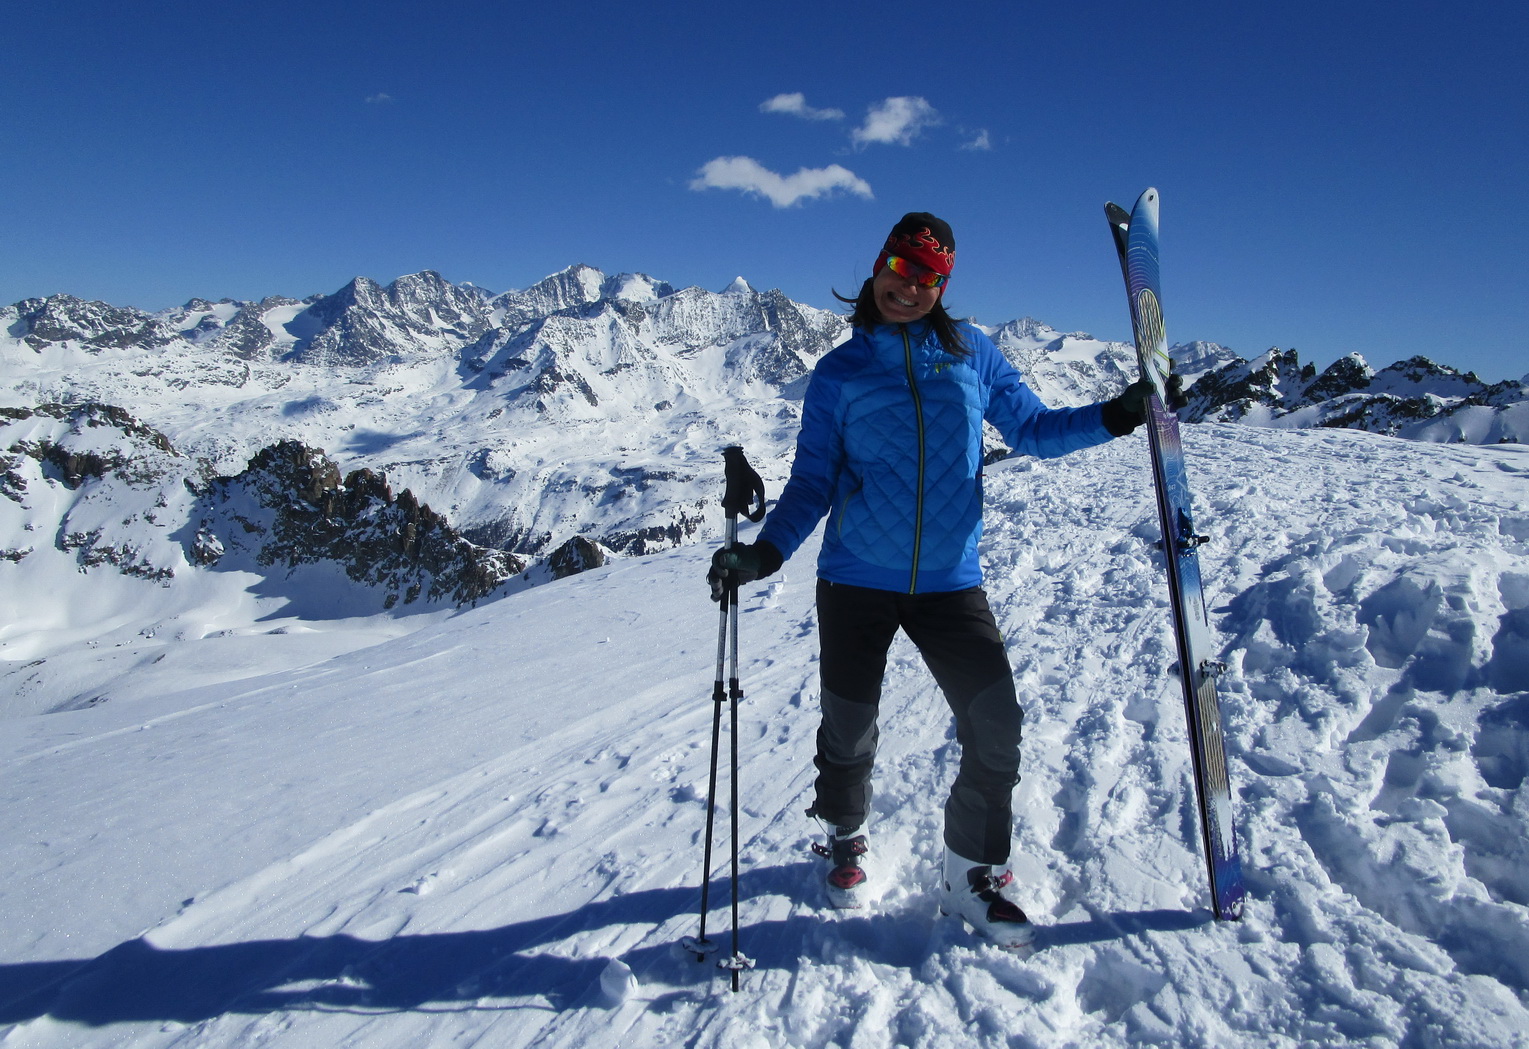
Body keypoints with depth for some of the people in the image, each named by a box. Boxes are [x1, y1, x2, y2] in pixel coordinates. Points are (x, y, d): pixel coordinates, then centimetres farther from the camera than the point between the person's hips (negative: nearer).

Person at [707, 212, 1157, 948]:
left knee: (996, 725, -5)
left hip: (949, 583, 1)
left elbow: (1032, 429, 12)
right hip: (856, 582, -1)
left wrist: (1117, 415, -2)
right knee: (848, 730, 9)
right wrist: (762, 553, -13)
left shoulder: (971, 354, 5)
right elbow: (813, 484, 0)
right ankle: (845, 840, 39)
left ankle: (974, 874, 18)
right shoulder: (839, 373, 2)